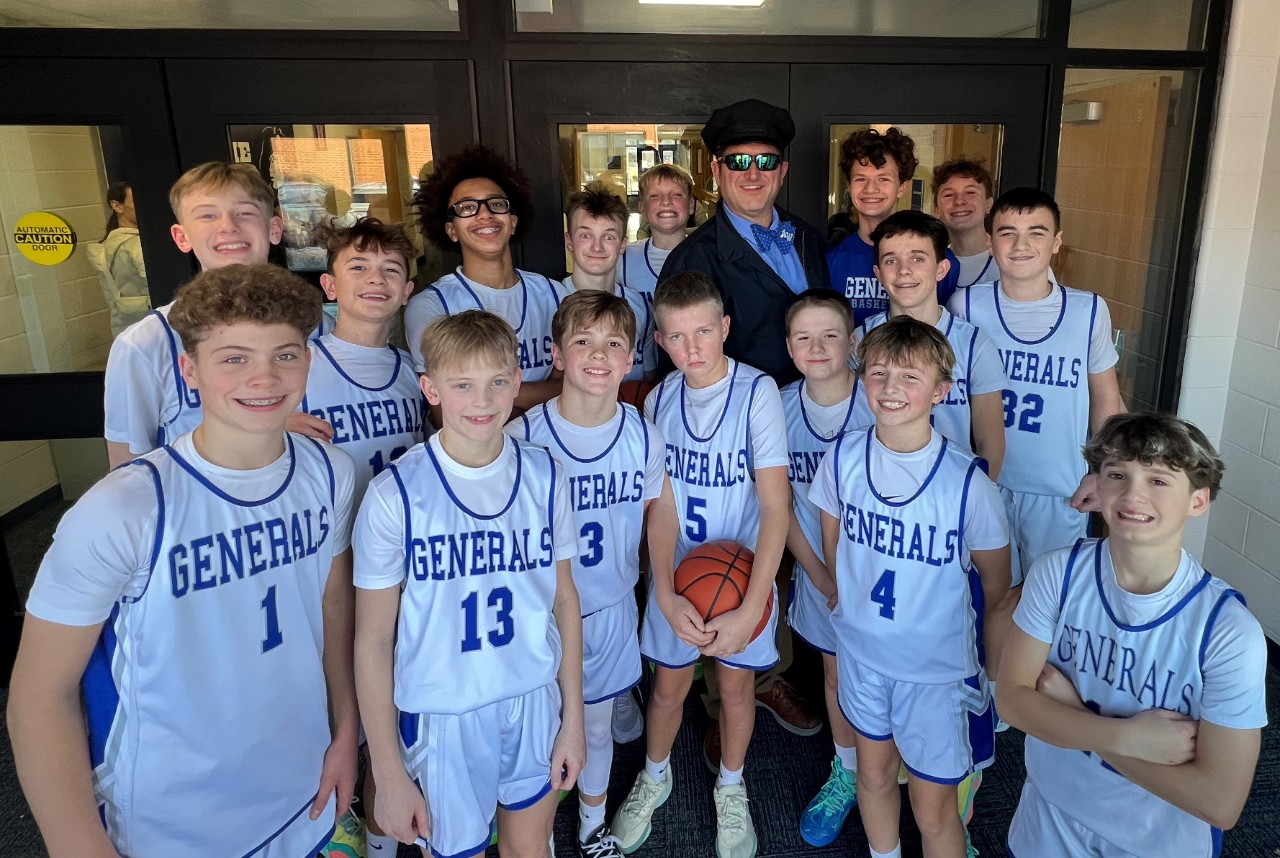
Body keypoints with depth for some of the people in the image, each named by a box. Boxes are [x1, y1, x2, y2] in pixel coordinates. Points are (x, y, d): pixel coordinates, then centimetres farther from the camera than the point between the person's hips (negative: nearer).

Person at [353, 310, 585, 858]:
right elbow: (373, 640, -9)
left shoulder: (543, 476, -6)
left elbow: (564, 602, 3)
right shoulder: (395, 494, -15)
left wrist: (572, 720, 5)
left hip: (535, 704, 3)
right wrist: (389, 775, -7)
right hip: (442, 716, -3)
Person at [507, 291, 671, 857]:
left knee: (597, 726, 21)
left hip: (612, 608, 3)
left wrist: (664, 585, 4)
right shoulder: (523, 438, -20)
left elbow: (660, 504, 9)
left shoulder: (643, 436, -9)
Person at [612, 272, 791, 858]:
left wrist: (750, 609, -23)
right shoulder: (658, 399, -6)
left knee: (736, 681, 15)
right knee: (669, 684, 15)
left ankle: (730, 788, 42)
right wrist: (667, 595, -16)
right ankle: (655, 776, 43)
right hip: (675, 572, 2)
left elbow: (776, 507, -19)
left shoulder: (757, 391, -18)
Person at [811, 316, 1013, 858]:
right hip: (861, 650, 4)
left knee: (932, 809, 10)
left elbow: (997, 591, -8)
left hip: (939, 667, -3)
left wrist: (995, 674, 0)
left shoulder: (967, 482, -22)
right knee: (874, 774, 24)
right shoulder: (843, 458, -13)